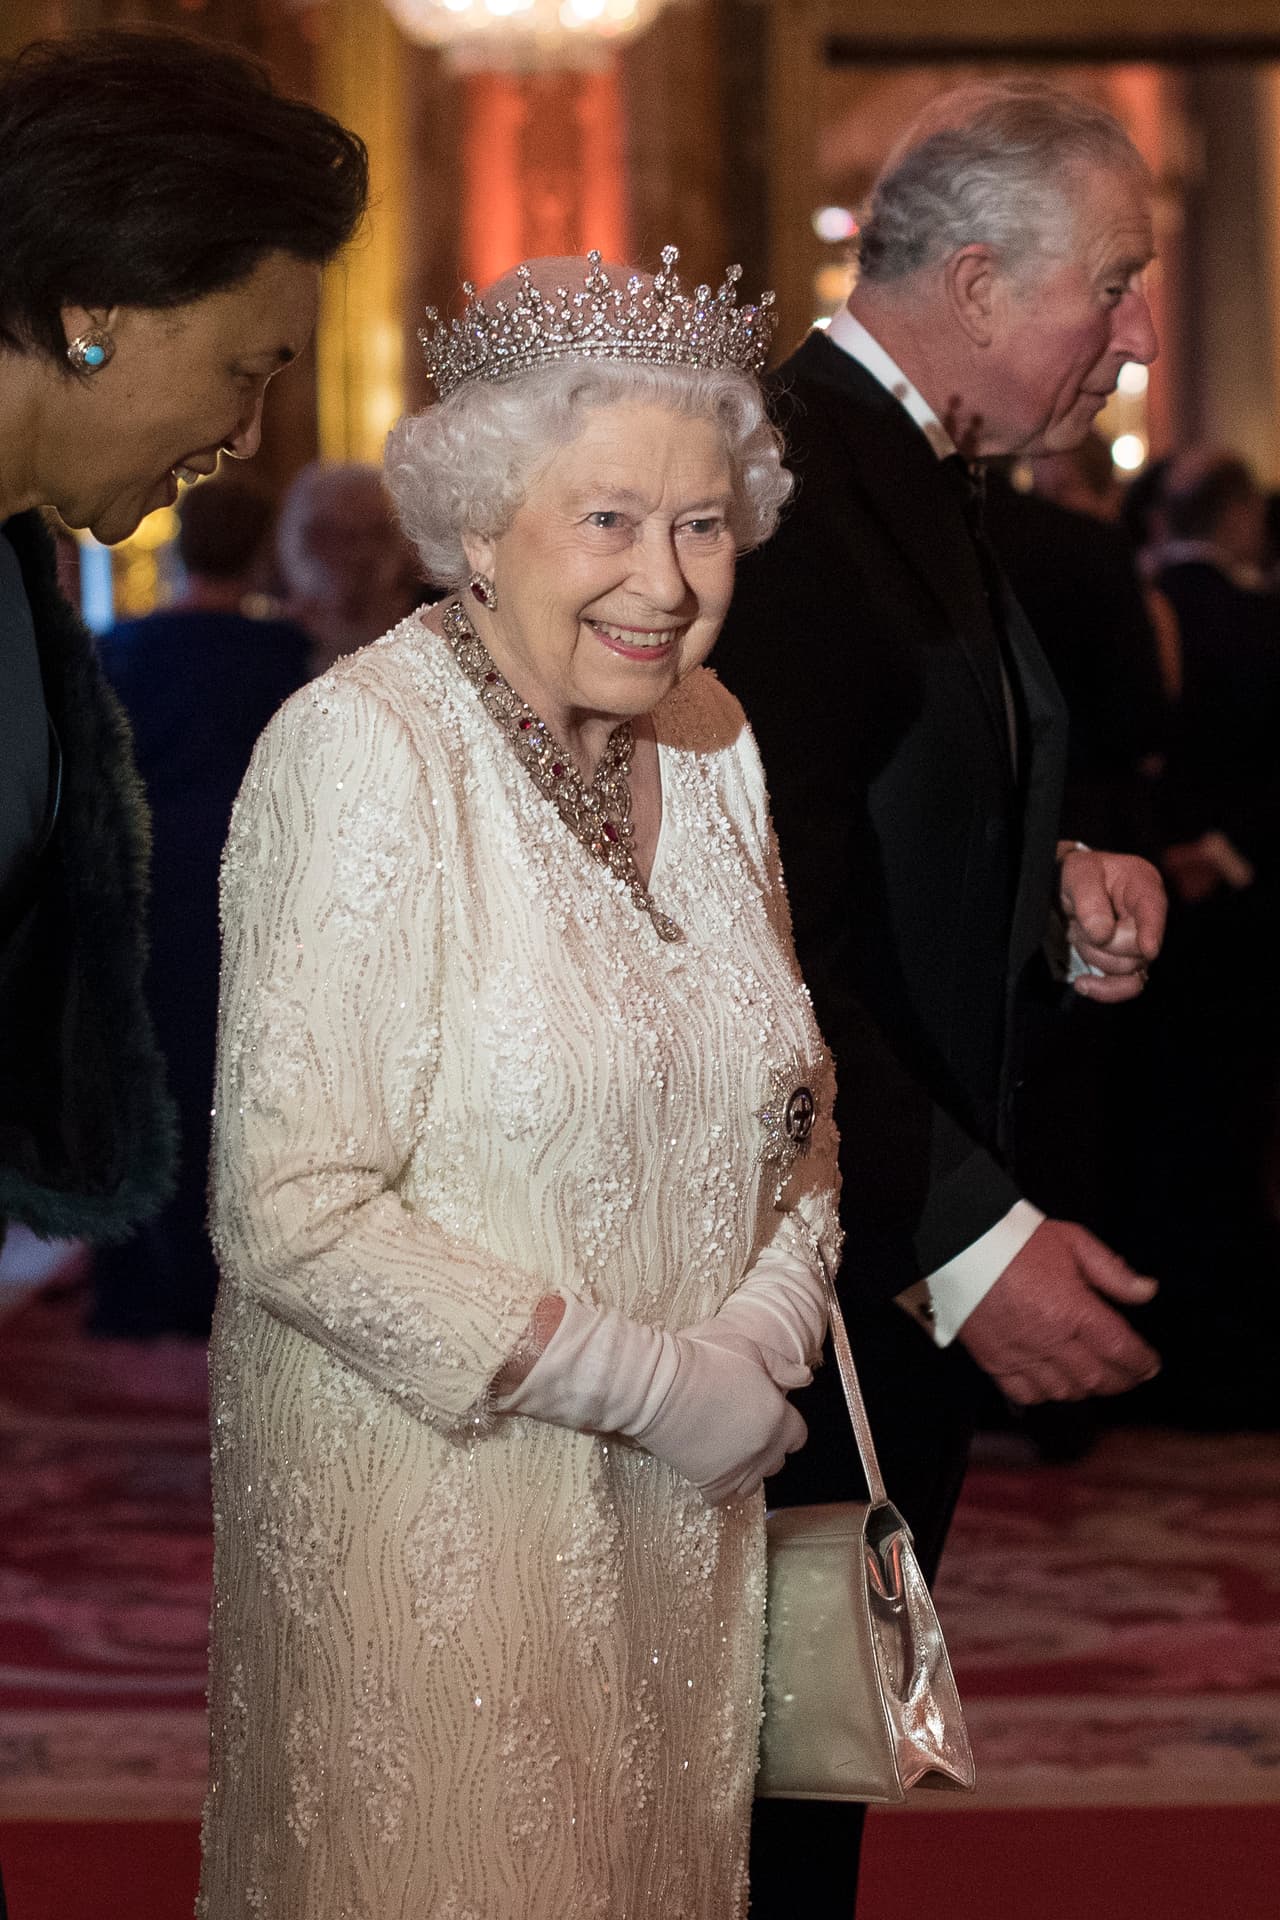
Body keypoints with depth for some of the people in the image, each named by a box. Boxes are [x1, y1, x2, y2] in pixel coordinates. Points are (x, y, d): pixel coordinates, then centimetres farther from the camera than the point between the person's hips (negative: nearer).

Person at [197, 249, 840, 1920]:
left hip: (682, 1495, 6)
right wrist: (647, 1383, -17)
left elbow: (788, 1093, 15)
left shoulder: (706, 736, 4)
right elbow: (291, 1213, -22)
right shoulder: (363, 752, -18)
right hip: (430, 1495, -6)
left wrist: (769, 1326, -5)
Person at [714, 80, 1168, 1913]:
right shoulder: (791, 484, -21)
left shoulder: (910, 477, 12)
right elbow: (774, 923, -25)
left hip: (911, 1234, 10)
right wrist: (961, 1237, -26)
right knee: (772, 1773, 1)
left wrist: (1061, 875, 3)